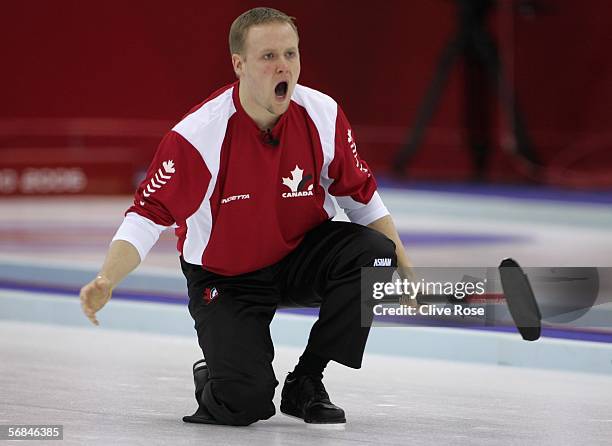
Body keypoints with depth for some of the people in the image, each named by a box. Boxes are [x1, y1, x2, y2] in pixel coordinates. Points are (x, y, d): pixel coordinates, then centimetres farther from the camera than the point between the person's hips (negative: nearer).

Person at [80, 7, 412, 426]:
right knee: (243, 403, -22)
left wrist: (405, 267, -4)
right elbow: (148, 215, -21)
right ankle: (214, 378, 20)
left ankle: (306, 383, -6)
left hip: (302, 256, 4)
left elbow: (360, 195, 1)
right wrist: (106, 281, -36)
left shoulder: (323, 115, -14)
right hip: (225, 278, -4)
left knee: (374, 254, -25)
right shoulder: (198, 134, -25)